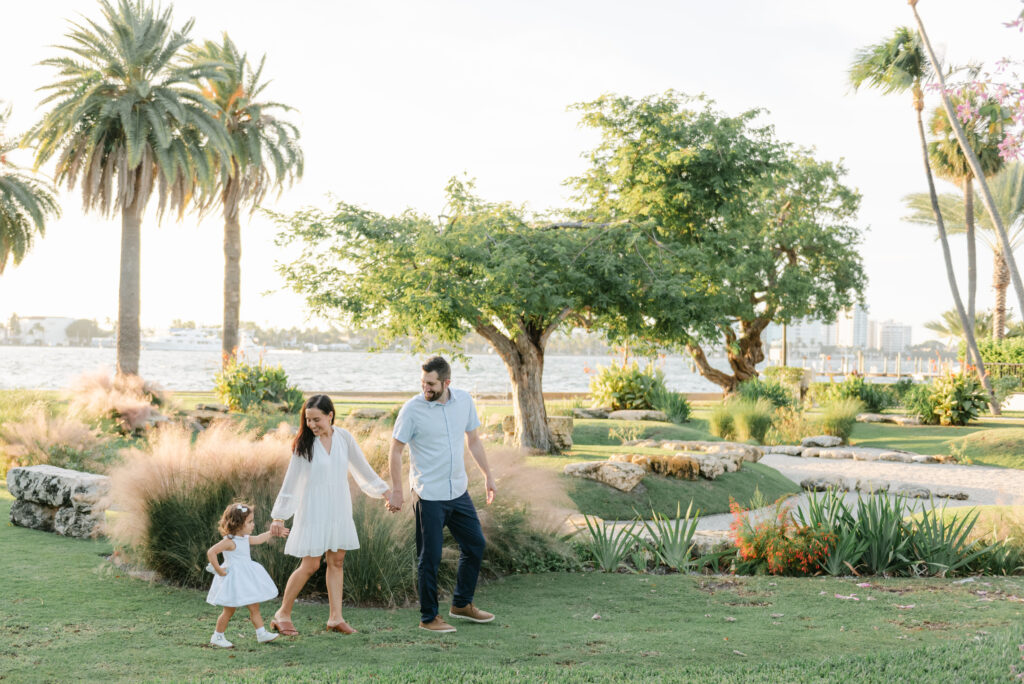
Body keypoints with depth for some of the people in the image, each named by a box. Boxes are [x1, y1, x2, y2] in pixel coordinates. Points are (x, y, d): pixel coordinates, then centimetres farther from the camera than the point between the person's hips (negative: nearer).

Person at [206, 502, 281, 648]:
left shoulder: (244, 539, 7)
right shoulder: (229, 542, -21)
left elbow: (258, 539, 27)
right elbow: (211, 552, -28)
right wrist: (219, 570, -23)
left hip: (247, 578, 9)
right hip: (234, 580, -9)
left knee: (254, 608, 9)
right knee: (229, 611, 2)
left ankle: (262, 634, 14)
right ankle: (217, 637, 15)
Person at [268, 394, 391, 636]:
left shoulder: (344, 438, 0)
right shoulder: (304, 443, -8)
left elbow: (362, 468, 12)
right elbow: (291, 480, -3)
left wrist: (384, 490, 15)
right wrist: (279, 516, -2)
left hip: (339, 509, 4)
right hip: (313, 511, -4)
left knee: (337, 562, 5)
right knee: (310, 565, -5)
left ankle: (335, 618, 12)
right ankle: (283, 614, 9)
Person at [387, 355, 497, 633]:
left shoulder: (464, 401, 0)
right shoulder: (413, 409, -13)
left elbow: (473, 440, 13)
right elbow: (395, 451, -8)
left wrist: (487, 475, 15)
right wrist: (396, 491, -11)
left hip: (458, 491, 6)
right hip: (428, 495, -6)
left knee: (475, 544, 13)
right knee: (430, 557, 0)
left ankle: (462, 603, 30)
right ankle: (429, 617, 13)